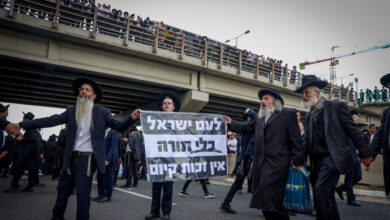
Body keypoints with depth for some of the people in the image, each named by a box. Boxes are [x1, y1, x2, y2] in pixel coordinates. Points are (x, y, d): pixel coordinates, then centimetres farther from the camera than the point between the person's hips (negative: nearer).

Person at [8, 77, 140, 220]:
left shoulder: (102, 112, 0)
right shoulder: (71, 110, 8)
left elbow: (119, 126, -2)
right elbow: (51, 120, 5)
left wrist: (132, 117, -21)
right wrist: (23, 125, 1)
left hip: (87, 159, -4)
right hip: (71, 158, 4)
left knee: (83, 192, -3)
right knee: (63, 189, 19)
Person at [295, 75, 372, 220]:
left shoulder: (336, 106, -1)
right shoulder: (309, 115, 16)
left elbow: (353, 131, -2)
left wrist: (364, 154, -2)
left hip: (332, 157, -6)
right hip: (317, 160, 6)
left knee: (321, 189, -22)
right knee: (325, 197, 11)